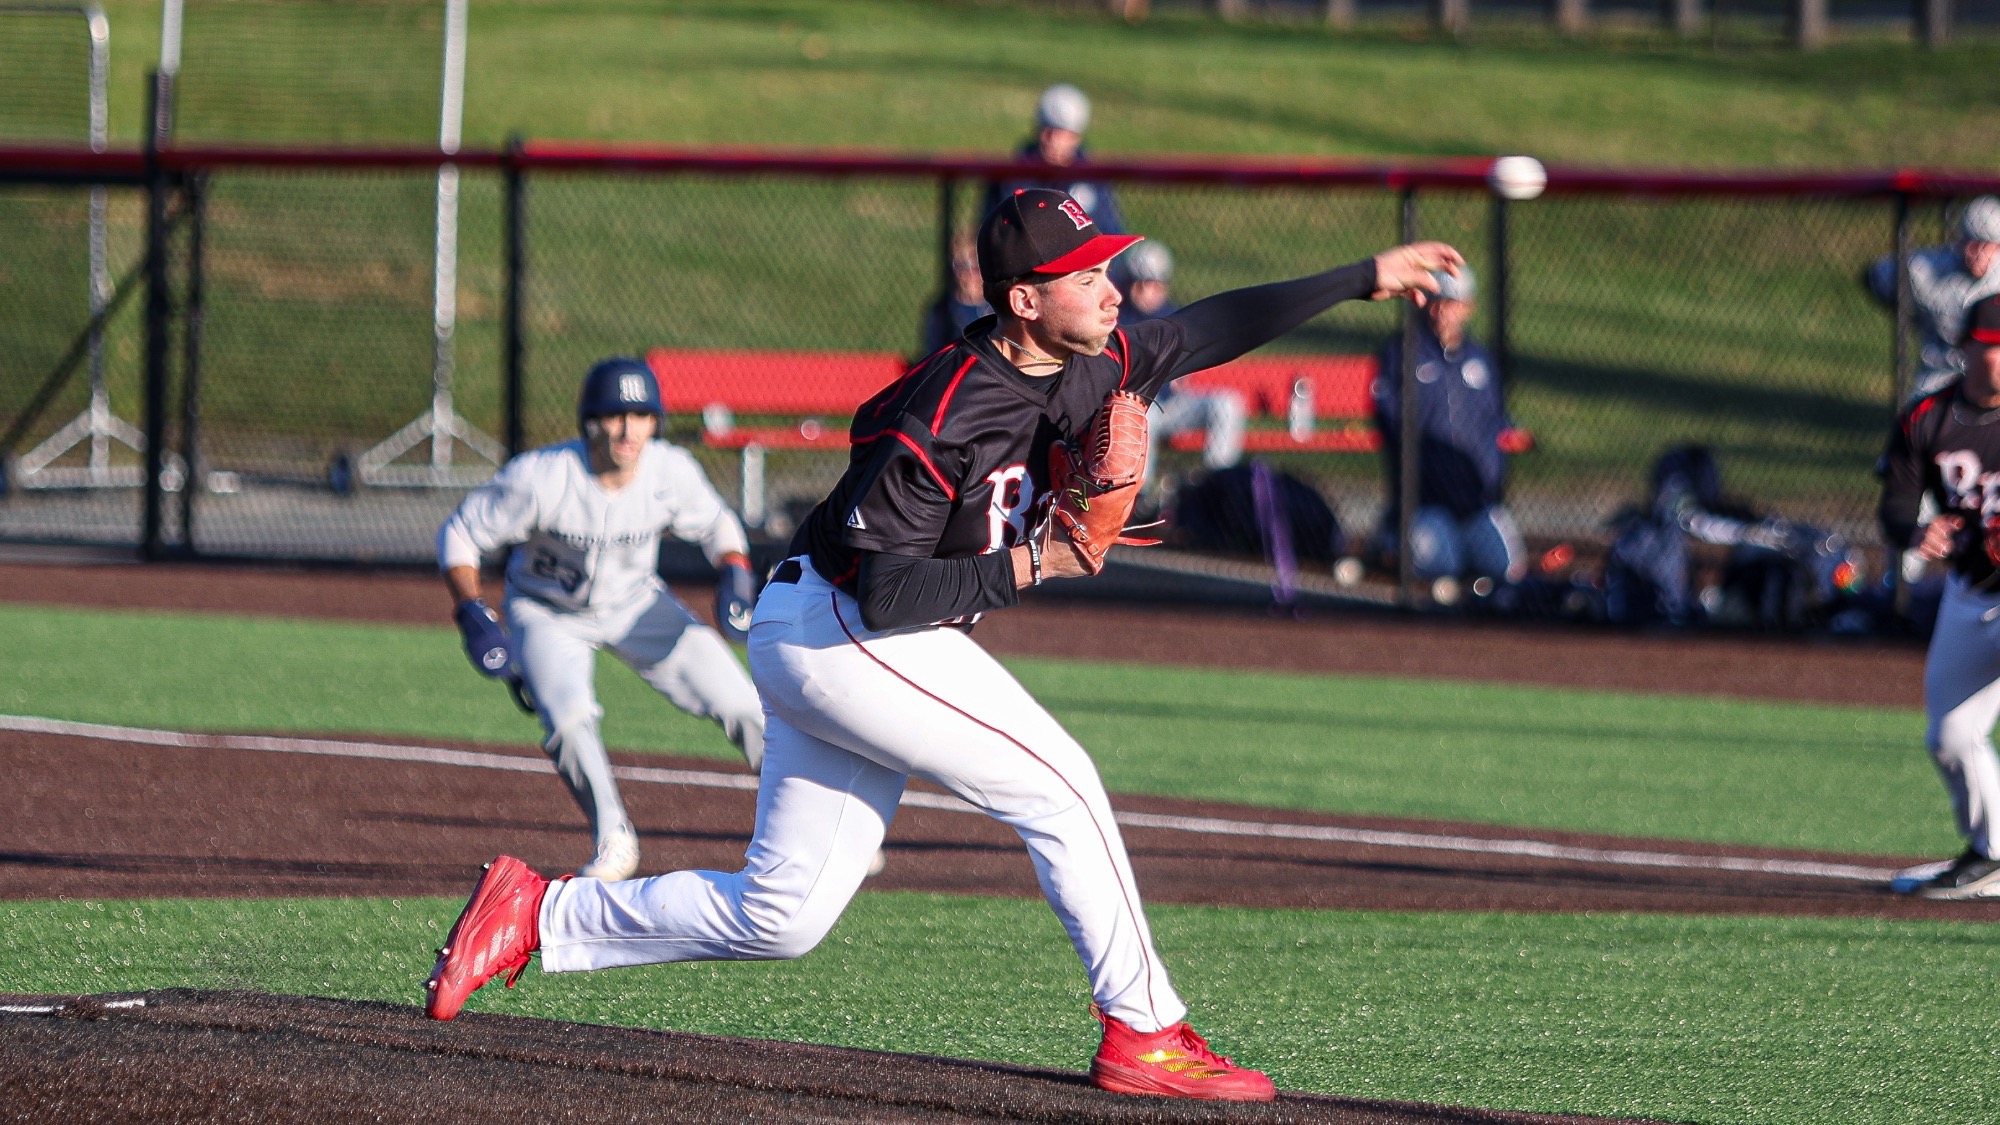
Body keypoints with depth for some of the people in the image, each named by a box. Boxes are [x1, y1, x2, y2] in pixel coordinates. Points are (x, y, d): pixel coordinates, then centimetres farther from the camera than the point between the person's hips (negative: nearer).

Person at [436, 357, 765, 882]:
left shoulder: (671, 473, -20)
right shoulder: (540, 478, -31)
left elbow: (715, 524, 1)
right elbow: (460, 533, -20)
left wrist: (734, 573, -19)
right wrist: (474, 616, -30)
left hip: (637, 603, 2)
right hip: (549, 614, -2)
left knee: (737, 700, -9)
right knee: (568, 719, -27)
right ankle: (613, 843, -4)